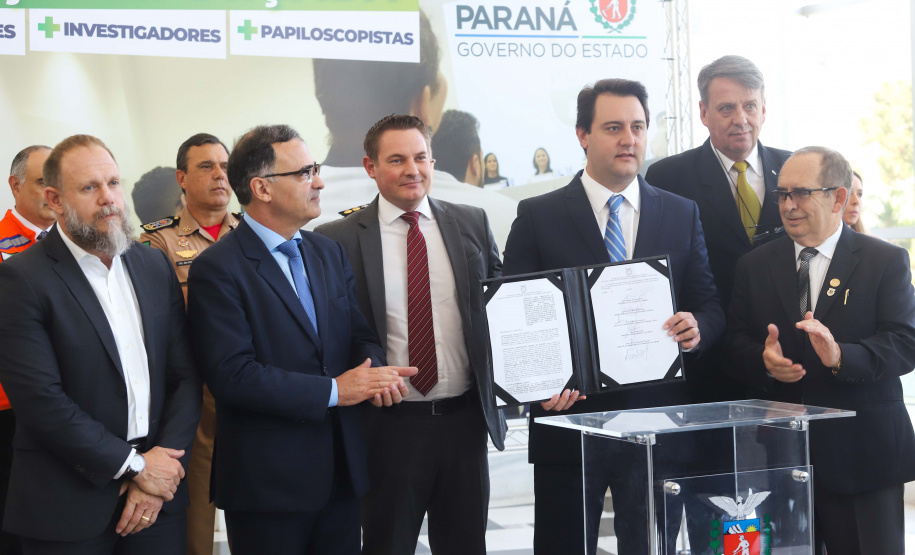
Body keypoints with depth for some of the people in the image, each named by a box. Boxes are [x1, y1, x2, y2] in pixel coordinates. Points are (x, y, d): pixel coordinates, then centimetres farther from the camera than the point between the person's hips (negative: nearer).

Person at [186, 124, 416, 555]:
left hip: (342, 471, 6)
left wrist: (375, 371, -12)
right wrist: (332, 390, -18)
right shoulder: (218, 269, -12)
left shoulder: (329, 253, 12)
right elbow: (233, 375, -19)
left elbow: (360, 335, 12)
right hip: (267, 483, -6)